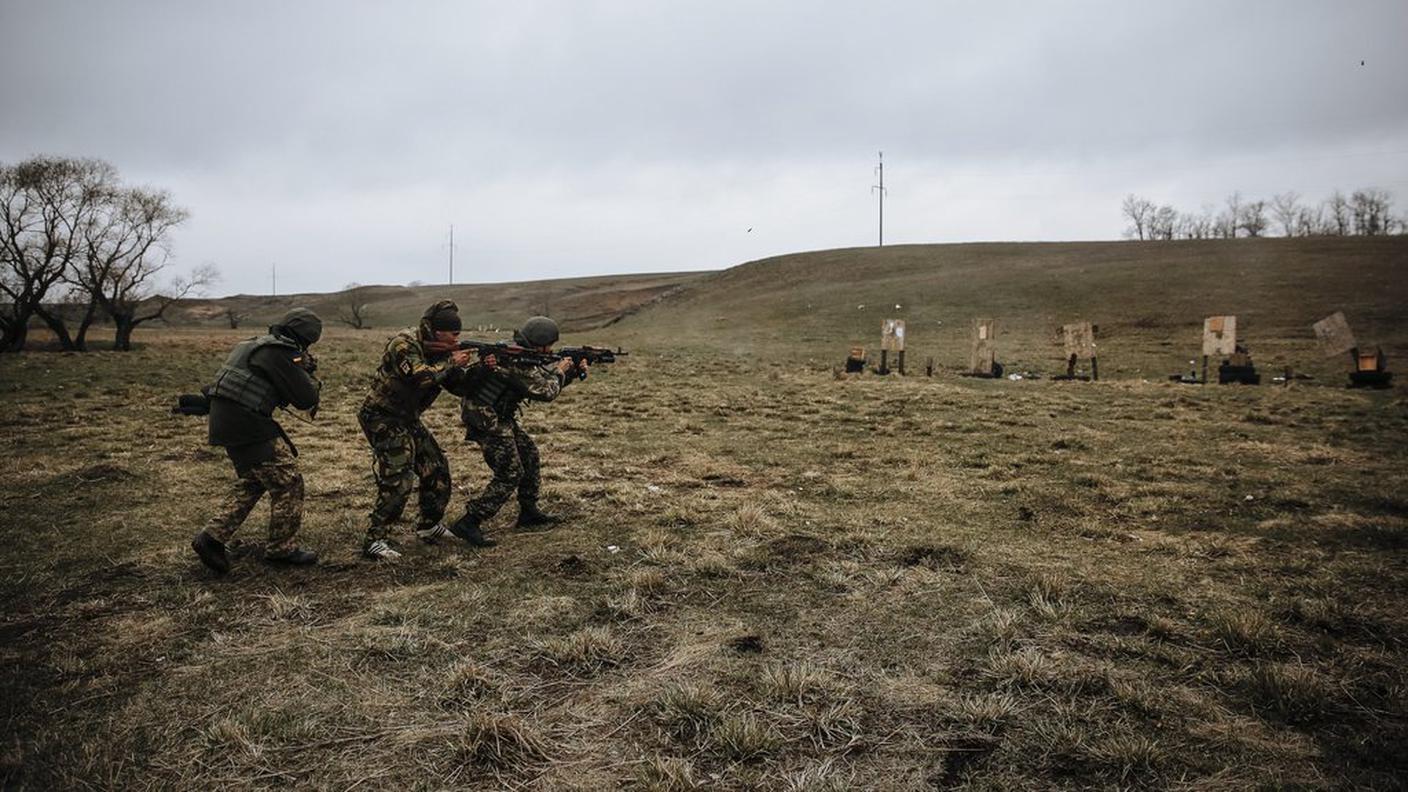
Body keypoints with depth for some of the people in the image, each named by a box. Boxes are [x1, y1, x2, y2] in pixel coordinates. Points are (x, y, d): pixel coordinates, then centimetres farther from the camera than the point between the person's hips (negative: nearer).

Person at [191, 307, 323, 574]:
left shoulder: (260, 344, 15)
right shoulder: (279, 353, -16)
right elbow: (306, 399, -15)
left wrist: (303, 372, 12)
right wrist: (309, 374, 4)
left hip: (225, 422, 10)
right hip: (245, 425, -10)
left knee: (252, 482, 23)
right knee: (288, 482, 1)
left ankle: (212, 538, 20)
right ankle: (281, 548, 11)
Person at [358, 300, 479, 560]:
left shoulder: (438, 348, 5)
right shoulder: (404, 343, -20)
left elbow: (456, 383, 6)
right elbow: (421, 378, -34)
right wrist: (450, 362, -22)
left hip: (408, 418, 9)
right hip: (382, 418, -9)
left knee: (436, 469, 11)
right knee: (398, 478, -17)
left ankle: (429, 525, 27)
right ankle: (374, 540, -12)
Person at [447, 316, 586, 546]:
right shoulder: (517, 362, -23)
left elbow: (543, 377, 20)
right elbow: (545, 391, -19)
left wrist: (573, 370, 10)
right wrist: (559, 372, -2)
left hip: (500, 416, 10)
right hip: (486, 418, -10)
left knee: (529, 454, 18)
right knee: (510, 475, -9)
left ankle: (529, 513, 29)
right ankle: (469, 523, -8)